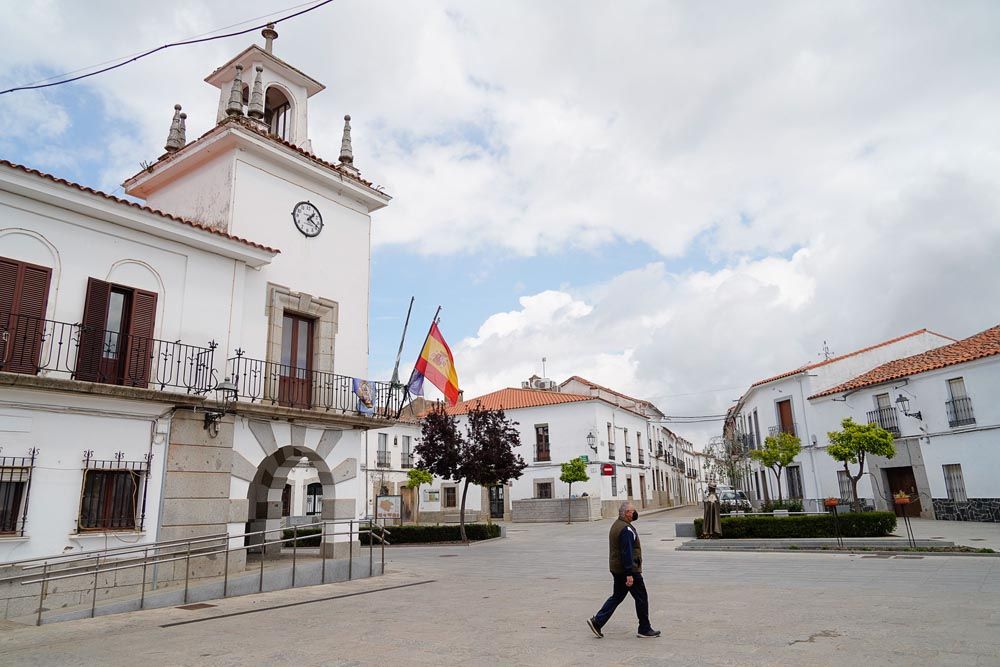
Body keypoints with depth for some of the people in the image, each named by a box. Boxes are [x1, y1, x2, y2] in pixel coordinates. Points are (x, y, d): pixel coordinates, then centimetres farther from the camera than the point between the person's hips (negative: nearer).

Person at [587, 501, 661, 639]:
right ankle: (644, 629, 14)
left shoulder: (616, 525, 13)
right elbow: (627, 552, -25)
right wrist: (629, 574, -25)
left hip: (617, 570, 10)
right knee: (641, 598, 4)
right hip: (628, 570, -10)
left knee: (617, 597, 14)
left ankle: (597, 621, 9)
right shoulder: (626, 529, -20)